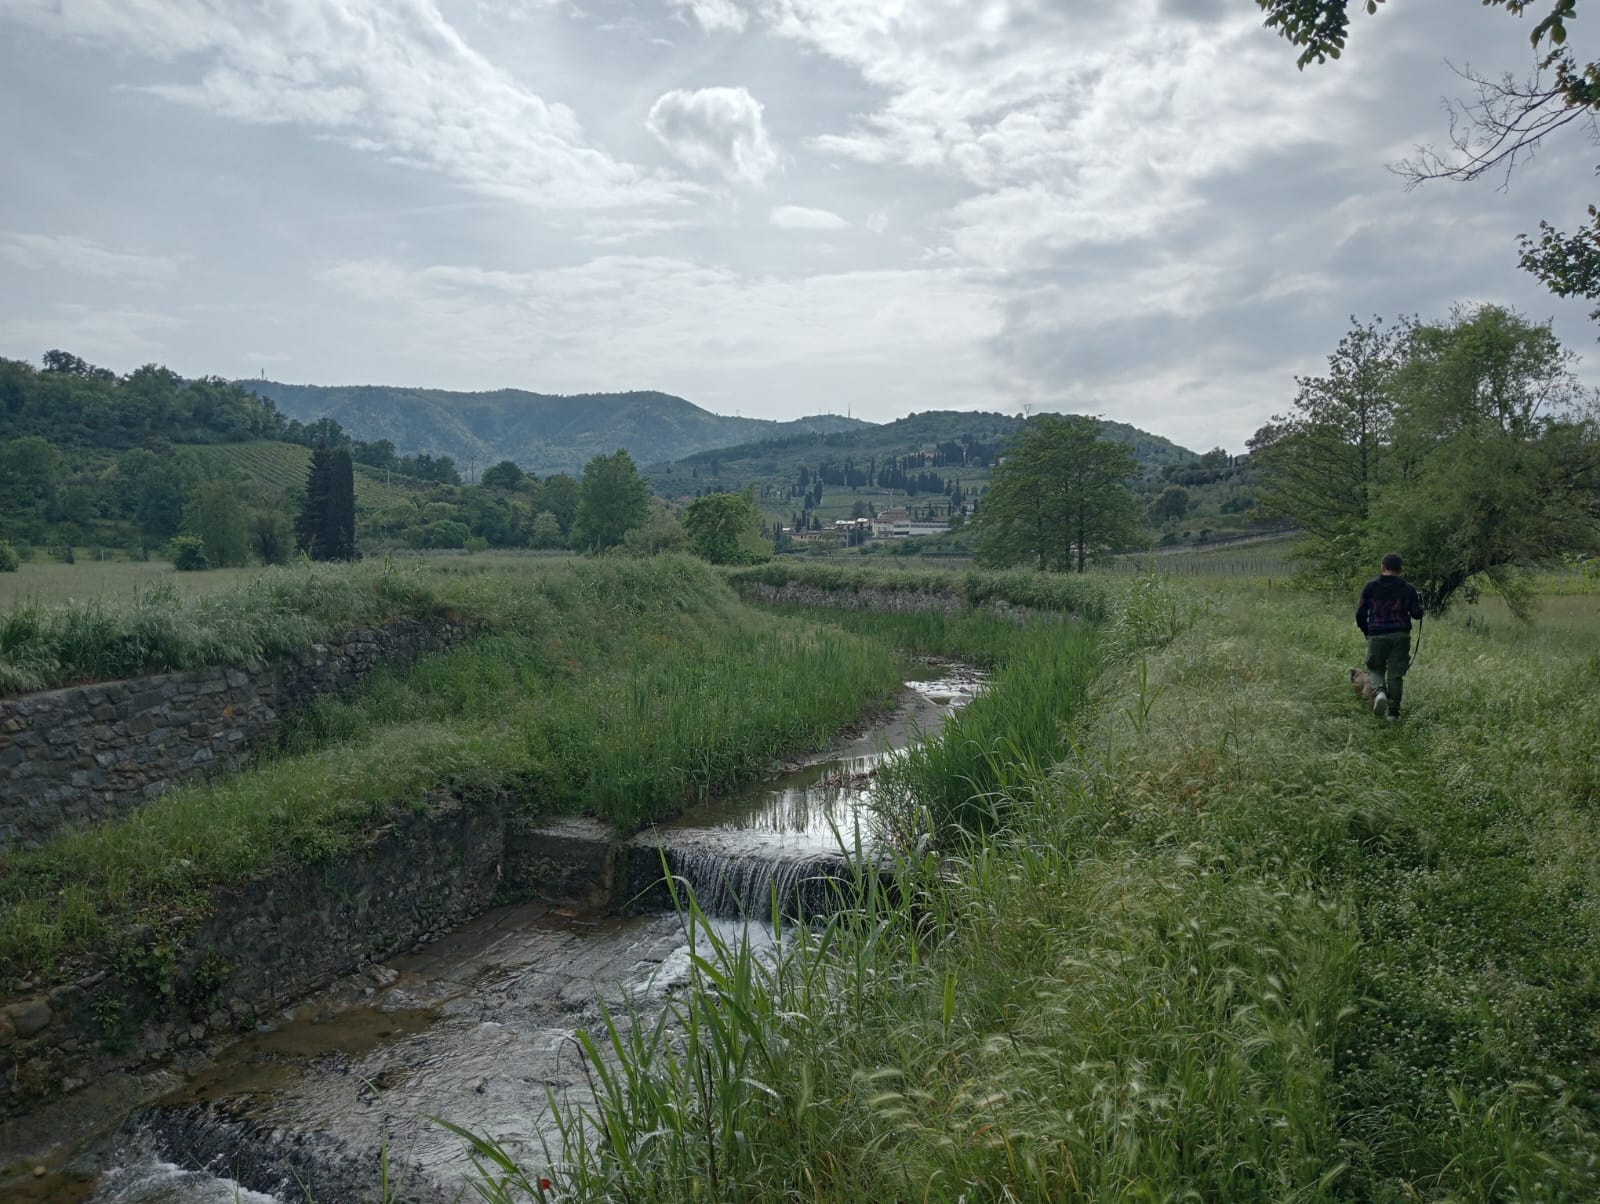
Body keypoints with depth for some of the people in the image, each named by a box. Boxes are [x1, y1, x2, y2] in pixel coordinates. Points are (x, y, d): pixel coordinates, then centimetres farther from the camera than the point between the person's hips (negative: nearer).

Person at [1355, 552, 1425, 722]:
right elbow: (1417, 614, 2)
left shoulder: (1371, 586, 2)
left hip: (1377, 636, 0)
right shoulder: (1407, 588, 2)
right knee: (1396, 674, 5)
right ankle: (1393, 711, 6)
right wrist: (1419, 601, 22)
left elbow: (1360, 613, 1)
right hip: (1401, 636, 0)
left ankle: (1379, 692, -17)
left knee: (1376, 669, 14)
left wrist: (1366, 631, 17)